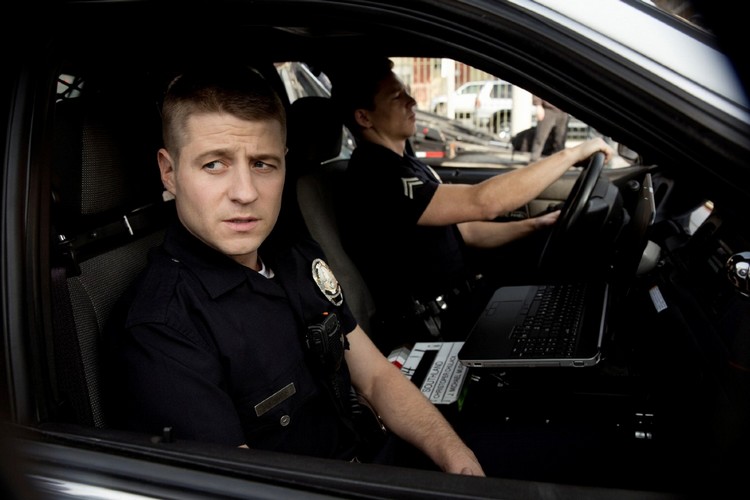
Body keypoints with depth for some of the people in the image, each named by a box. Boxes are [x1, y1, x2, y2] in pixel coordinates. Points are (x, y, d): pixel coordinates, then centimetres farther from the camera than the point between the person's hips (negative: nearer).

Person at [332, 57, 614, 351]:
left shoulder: (404, 166, 11)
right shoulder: (376, 177, -23)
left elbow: (464, 231, 13)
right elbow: (482, 203, -30)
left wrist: (536, 225, 2)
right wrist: (571, 154, -23)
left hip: (467, 299, 9)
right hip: (446, 328, -9)